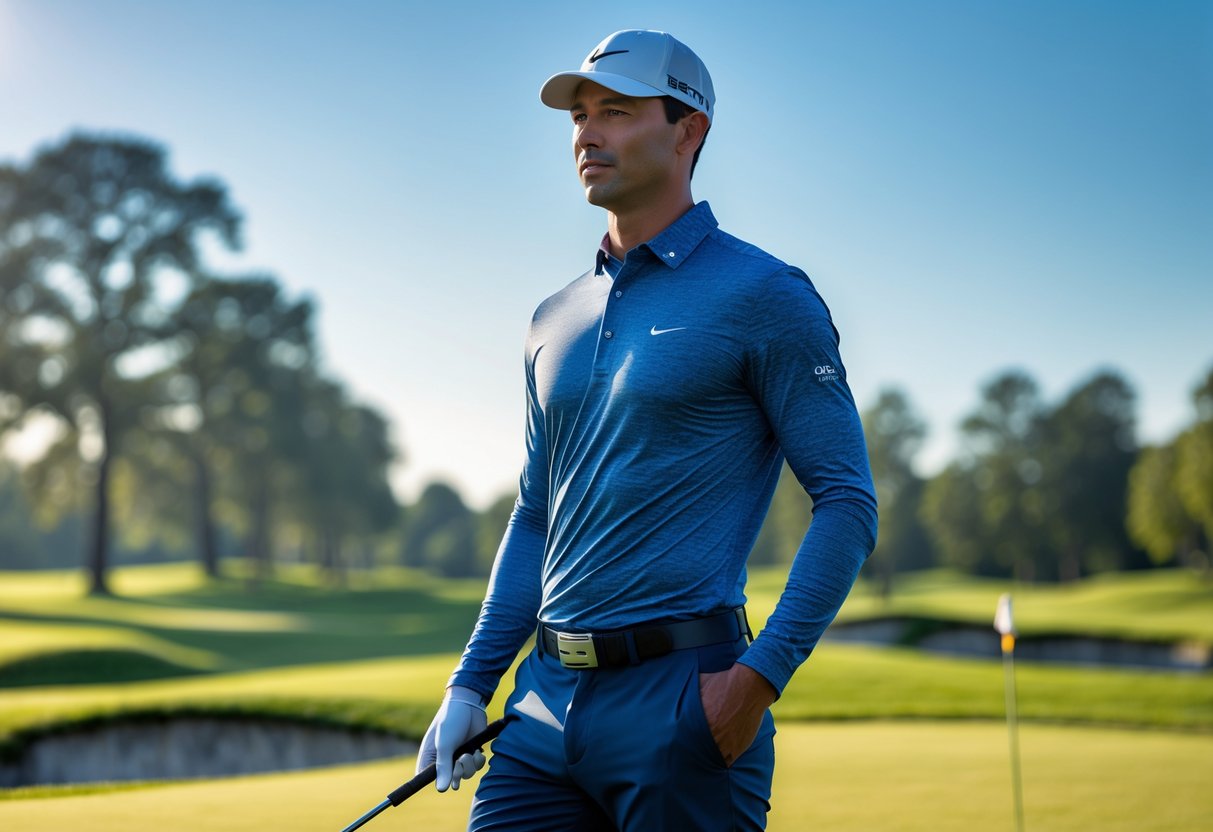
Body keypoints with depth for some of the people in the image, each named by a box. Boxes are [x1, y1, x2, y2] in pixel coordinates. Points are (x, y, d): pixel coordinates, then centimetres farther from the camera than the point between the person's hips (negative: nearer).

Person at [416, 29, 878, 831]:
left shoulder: (762, 295, -4)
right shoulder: (555, 321, 15)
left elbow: (847, 500, -7)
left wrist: (760, 675, -16)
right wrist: (471, 683, 14)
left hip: (682, 700, -6)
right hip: (545, 701, 6)